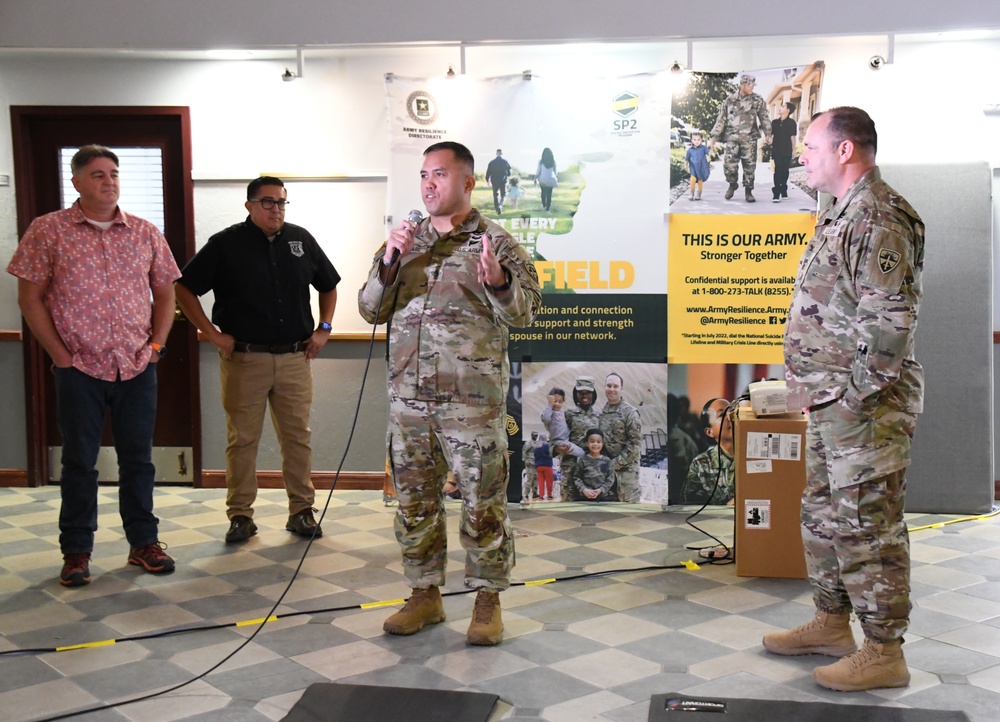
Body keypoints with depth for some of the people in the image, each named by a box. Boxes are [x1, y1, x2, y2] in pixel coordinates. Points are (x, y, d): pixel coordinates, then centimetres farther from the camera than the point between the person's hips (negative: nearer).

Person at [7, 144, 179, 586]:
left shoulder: (146, 233, 7)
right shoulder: (48, 230, -1)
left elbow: (165, 292, 14)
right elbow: (30, 298, -2)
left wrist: (157, 344, 2)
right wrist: (60, 355, -6)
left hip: (137, 368, 2)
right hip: (79, 368, -2)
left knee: (138, 458, 9)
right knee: (79, 461, 5)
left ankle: (144, 542, 21)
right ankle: (76, 552, 16)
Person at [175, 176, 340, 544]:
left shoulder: (301, 239, 9)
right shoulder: (227, 243, -1)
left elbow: (329, 286, 21)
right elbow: (185, 289, 0)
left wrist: (323, 328, 9)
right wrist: (212, 333, -6)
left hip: (295, 358, 3)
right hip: (244, 358, -2)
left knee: (298, 437, 6)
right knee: (242, 440, 3)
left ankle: (302, 511, 16)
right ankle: (240, 516, 13)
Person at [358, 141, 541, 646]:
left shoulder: (497, 243, 0)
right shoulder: (405, 241, 12)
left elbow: (524, 313, -8)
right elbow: (370, 310, 7)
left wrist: (497, 281, -28)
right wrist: (389, 263, -9)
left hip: (473, 400, -4)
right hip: (408, 397, 4)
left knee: (483, 501, 2)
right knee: (414, 499, 11)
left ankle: (488, 601, 16)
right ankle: (425, 595, 25)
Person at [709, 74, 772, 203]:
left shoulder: (758, 100, 4)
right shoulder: (729, 100, 4)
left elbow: (764, 118, 8)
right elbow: (721, 120, 7)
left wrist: (767, 134, 0)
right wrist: (714, 137, 4)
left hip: (749, 140, 0)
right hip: (732, 139, 0)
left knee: (749, 166, 1)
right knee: (729, 166, -6)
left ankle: (748, 191, 15)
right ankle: (733, 184, 22)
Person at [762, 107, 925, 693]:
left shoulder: (879, 217, -17)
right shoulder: (841, 214, 15)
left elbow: (890, 322, -24)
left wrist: (850, 395, -20)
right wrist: (808, 382, 16)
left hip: (864, 404, -10)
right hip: (830, 401, 10)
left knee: (870, 525, -1)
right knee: (824, 514, 19)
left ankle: (884, 652, 11)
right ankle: (832, 623, 33)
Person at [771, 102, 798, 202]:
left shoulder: (791, 122, 0)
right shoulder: (775, 122, 8)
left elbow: (793, 137, 1)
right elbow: (771, 135, 9)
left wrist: (793, 150, 0)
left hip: (787, 151, -1)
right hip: (777, 150, 1)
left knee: (784, 171, 8)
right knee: (778, 170, -8)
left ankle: (783, 191, 22)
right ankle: (776, 194, -13)